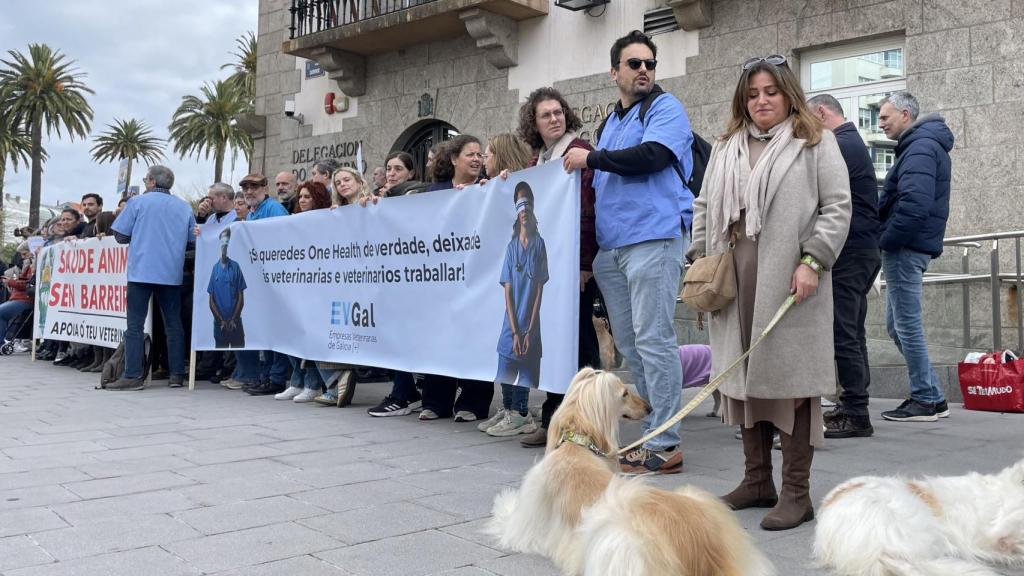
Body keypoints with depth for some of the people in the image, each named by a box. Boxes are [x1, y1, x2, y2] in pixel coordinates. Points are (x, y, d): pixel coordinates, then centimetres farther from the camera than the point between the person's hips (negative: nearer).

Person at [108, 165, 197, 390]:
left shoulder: (138, 202, 0)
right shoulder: (185, 207, 10)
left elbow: (120, 236, 1)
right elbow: (192, 240, 10)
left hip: (141, 272, -3)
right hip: (172, 274, 3)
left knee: (135, 324, -1)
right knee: (173, 324, 9)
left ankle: (133, 376, -5)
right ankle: (176, 374, 9)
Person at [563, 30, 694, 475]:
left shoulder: (665, 108, 1)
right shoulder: (611, 121, 23)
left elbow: (650, 156, -17)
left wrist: (590, 159, -6)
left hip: (653, 237, -8)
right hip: (611, 245, 8)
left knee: (652, 339, -9)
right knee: (628, 342, 8)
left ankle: (664, 444, -3)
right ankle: (653, 429, 17)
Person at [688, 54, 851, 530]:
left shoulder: (816, 143, 6)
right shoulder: (726, 148, 20)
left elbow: (837, 207, -1)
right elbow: (705, 208, 20)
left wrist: (812, 261, -12)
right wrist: (700, 259, 8)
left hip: (789, 281, -5)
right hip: (735, 281, 5)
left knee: (790, 377, -5)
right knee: (744, 377, 7)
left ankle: (796, 492, 4)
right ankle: (757, 480, 19)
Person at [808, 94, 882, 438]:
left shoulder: (841, 146, -13)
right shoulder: (853, 142, 22)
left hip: (849, 253, -11)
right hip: (862, 250, 11)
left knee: (844, 334, -8)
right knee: (852, 334, 13)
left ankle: (856, 415, -5)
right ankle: (851, 406, 20)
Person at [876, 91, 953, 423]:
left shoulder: (920, 148, -13)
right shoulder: (923, 144, 20)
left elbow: (914, 204, -25)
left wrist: (885, 242, -17)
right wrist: (886, 240, 10)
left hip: (905, 248, -10)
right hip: (910, 247, 10)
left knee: (906, 325, -3)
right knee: (896, 325, 14)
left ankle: (927, 400, 6)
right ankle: (929, 396, 19)